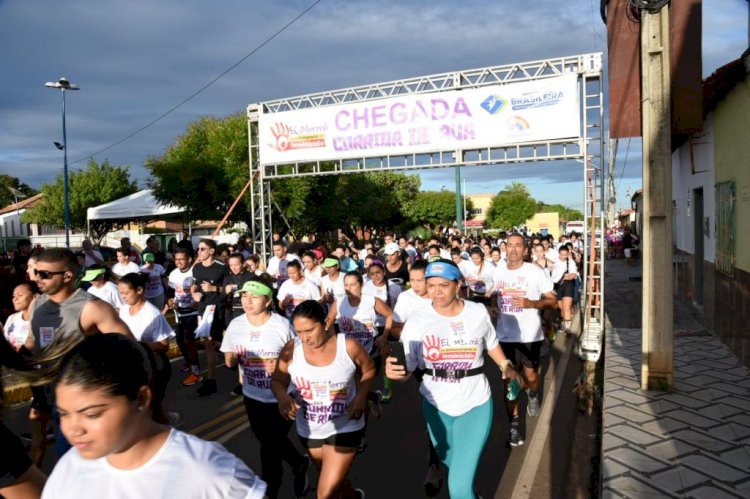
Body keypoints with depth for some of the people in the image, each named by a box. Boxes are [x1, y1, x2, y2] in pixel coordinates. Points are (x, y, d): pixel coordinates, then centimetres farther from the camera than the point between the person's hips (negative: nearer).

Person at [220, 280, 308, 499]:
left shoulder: (282, 325, -17)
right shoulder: (236, 325, -5)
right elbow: (230, 361, 3)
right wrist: (232, 359, -20)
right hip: (253, 396, 5)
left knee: (270, 449, 4)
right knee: (270, 443, 23)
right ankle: (299, 463, 53)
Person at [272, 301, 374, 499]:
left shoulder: (349, 346, -20)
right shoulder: (291, 349, -17)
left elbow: (369, 370, -1)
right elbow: (277, 380, -4)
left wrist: (361, 396, -16)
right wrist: (283, 396, -26)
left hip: (345, 428, -3)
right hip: (309, 430, 4)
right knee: (334, 480, 27)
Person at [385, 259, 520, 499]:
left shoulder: (478, 312, -10)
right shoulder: (417, 320, -15)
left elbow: (491, 343, 11)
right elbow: (406, 367, -19)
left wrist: (505, 365, 2)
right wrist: (393, 370, -38)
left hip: (475, 404, -1)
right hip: (436, 405, 2)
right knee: (450, 461, 26)